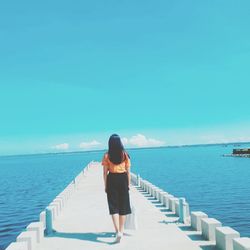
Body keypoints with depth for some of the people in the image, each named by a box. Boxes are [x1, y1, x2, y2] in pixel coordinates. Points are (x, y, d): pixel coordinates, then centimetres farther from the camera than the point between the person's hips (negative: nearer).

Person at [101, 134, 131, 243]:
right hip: (123, 179, 2)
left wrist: (105, 185, 5)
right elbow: (128, 171, 1)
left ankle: (118, 231, -11)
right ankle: (121, 230, 23)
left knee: (113, 206, 2)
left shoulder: (107, 155, -4)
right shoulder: (125, 154, 0)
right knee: (123, 206, 12)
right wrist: (128, 184, 9)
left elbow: (105, 172, -4)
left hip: (112, 180, -1)